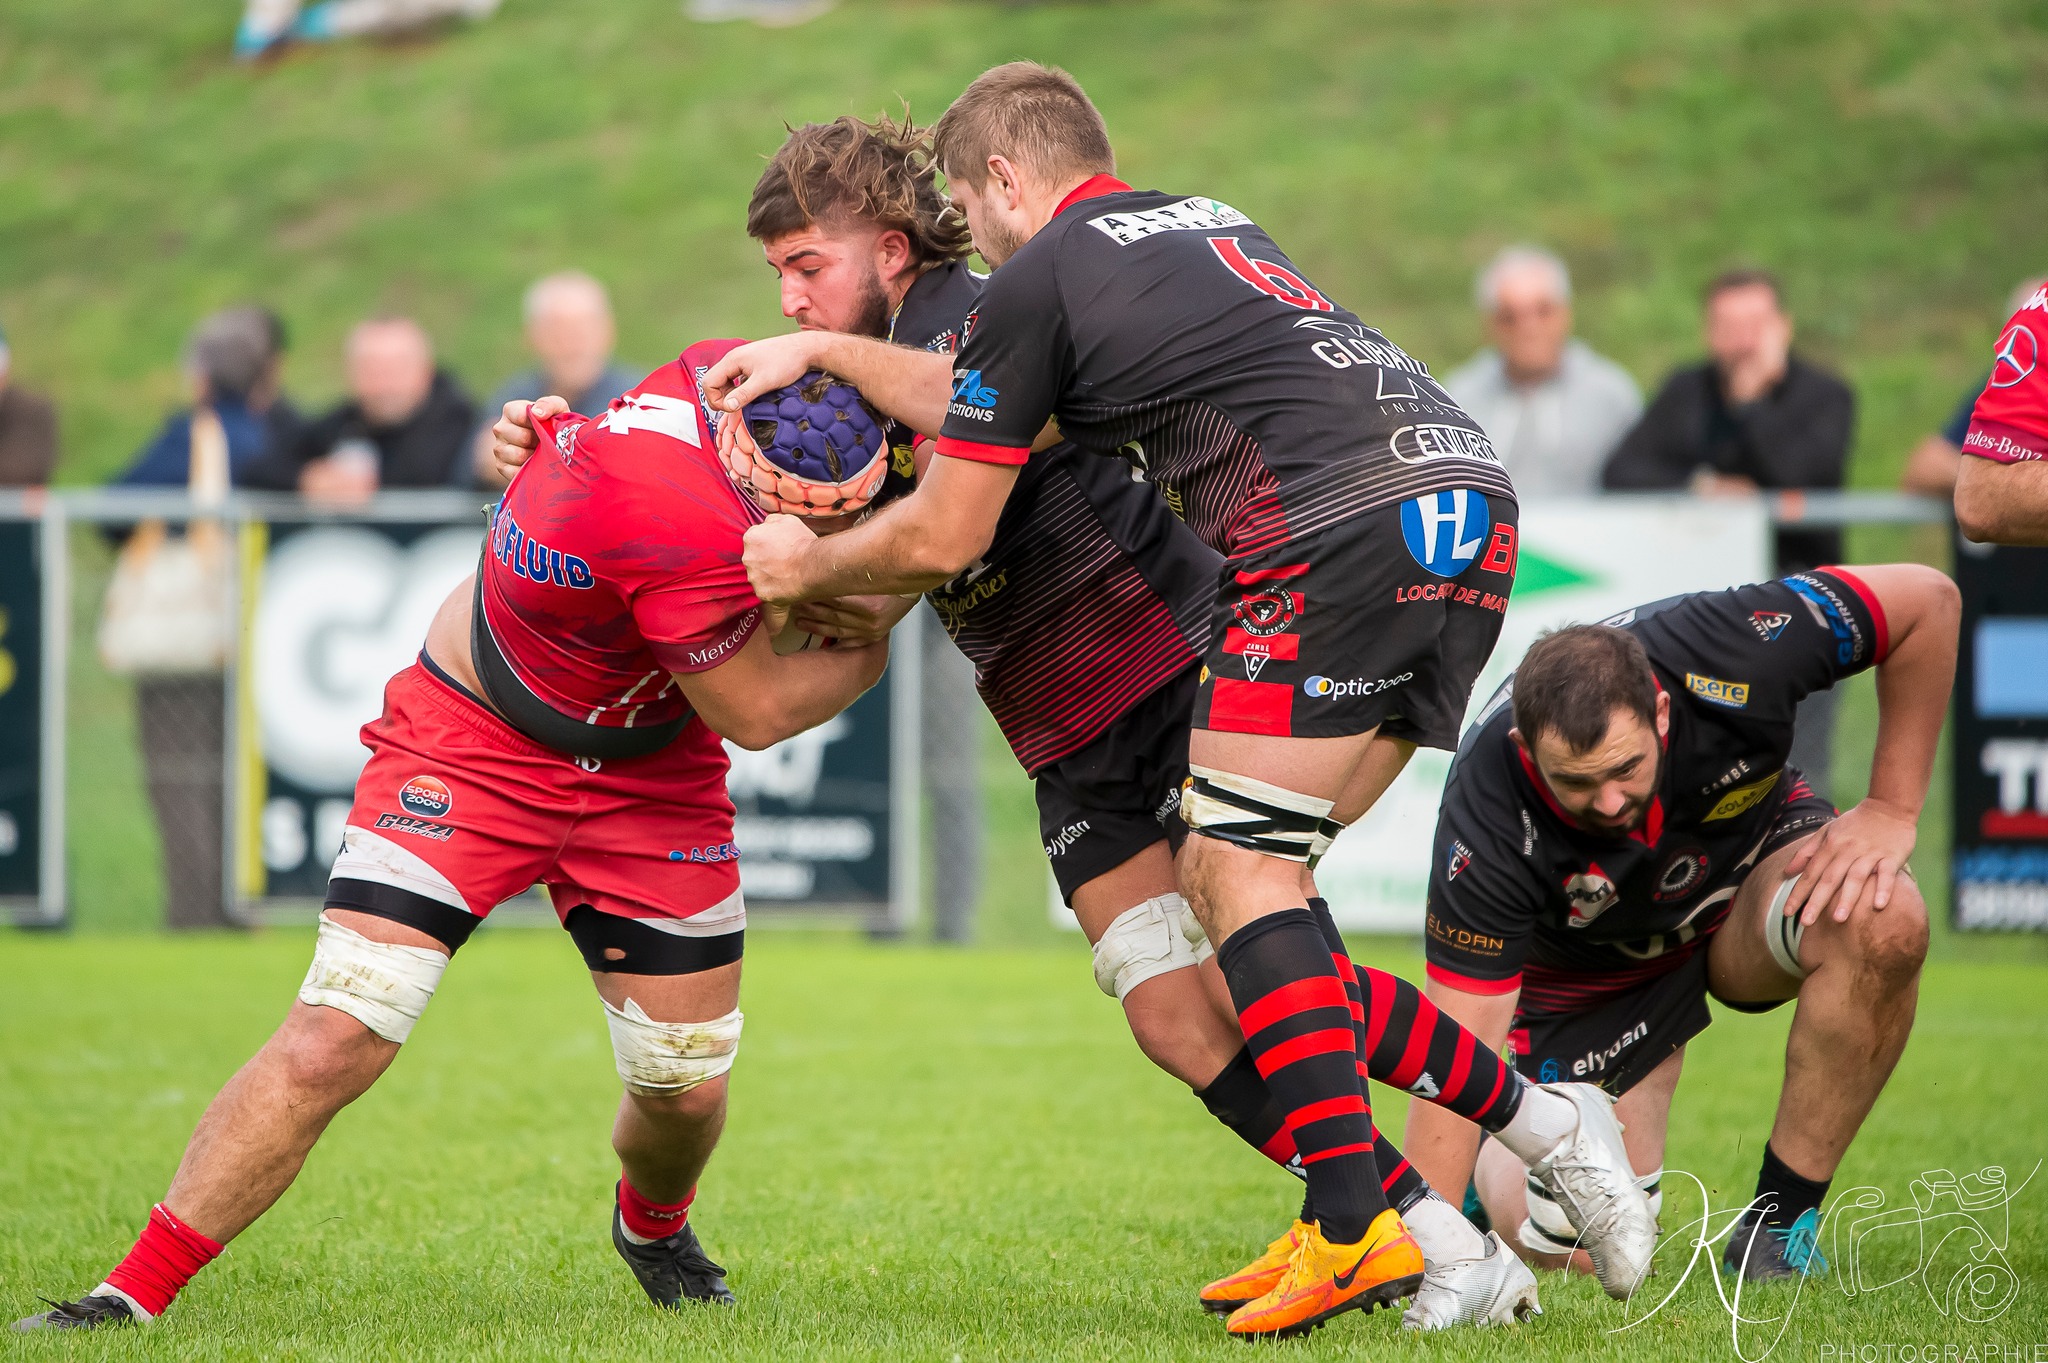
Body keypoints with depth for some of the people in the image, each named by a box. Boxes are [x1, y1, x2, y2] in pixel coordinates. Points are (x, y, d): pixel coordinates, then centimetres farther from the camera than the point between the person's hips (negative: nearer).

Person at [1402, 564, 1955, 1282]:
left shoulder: (1723, 656, -37)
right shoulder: (1488, 825, -38)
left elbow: (1929, 598, -22)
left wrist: (1891, 810, -22)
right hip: (1589, 971, -1)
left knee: (1883, 921, -33)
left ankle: (1779, 1223, -16)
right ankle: (1499, 1170, 27)